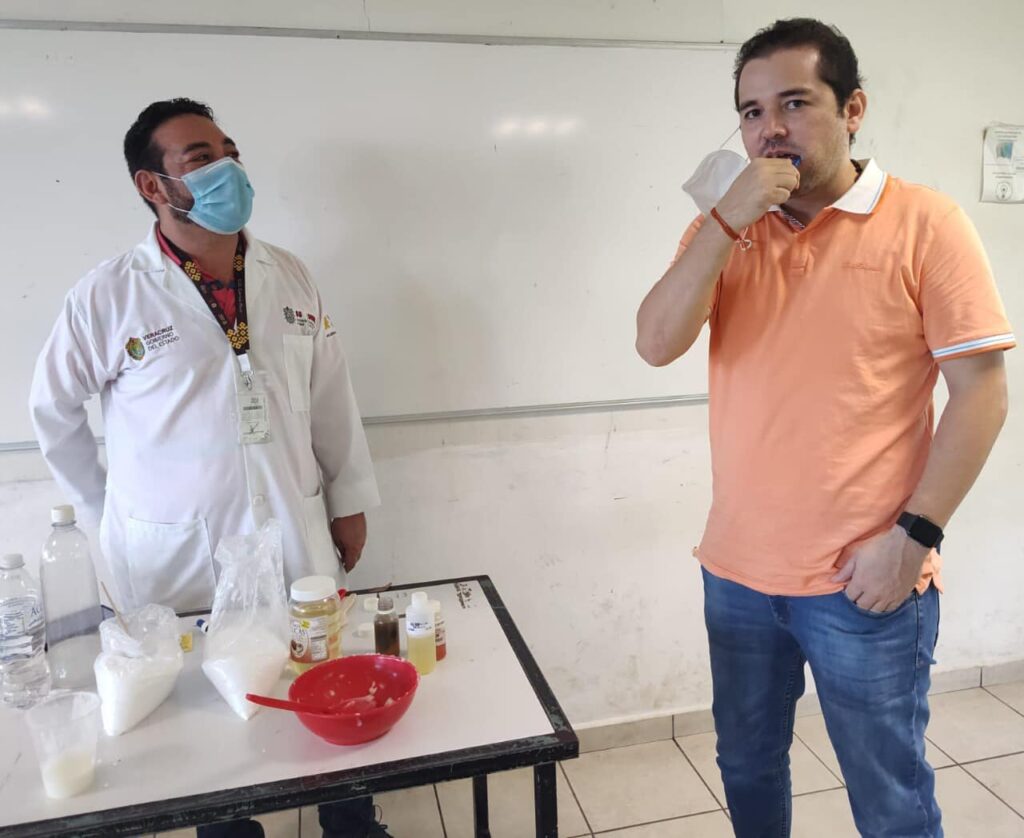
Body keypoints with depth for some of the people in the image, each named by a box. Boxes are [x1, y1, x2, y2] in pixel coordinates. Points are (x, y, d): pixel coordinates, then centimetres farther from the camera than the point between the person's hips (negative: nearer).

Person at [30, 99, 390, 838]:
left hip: (296, 540, 3)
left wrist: (350, 501, 7)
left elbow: (332, 397, 5)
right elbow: (53, 409, 4)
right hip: (177, 556, -2)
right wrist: (105, 514, 7)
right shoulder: (109, 295, -9)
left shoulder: (290, 276, 0)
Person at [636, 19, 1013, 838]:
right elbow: (656, 345, -9)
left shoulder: (925, 223, -7)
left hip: (863, 582, -3)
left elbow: (981, 392, -8)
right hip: (737, 571, 4)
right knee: (748, 768, 23)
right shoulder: (723, 230, 4)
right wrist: (726, 222, -16)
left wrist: (913, 536, -14)